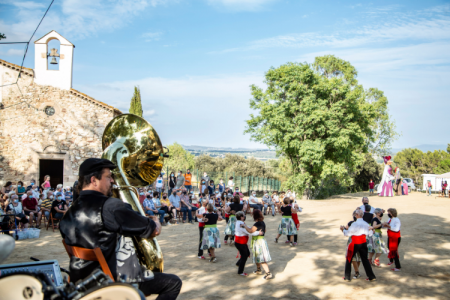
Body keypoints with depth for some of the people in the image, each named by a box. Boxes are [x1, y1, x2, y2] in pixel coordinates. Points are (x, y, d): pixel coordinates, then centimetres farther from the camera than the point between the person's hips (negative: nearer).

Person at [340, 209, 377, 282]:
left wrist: (343, 229, 3)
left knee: (348, 259, 9)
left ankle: (347, 277, 13)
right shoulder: (366, 224, 0)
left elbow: (347, 234, -14)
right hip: (364, 243, 5)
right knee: (365, 259, 15)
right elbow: (370, 234, 9)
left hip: (355, 244, -5)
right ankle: (371, 276, 15)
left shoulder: (355, 224, -18)